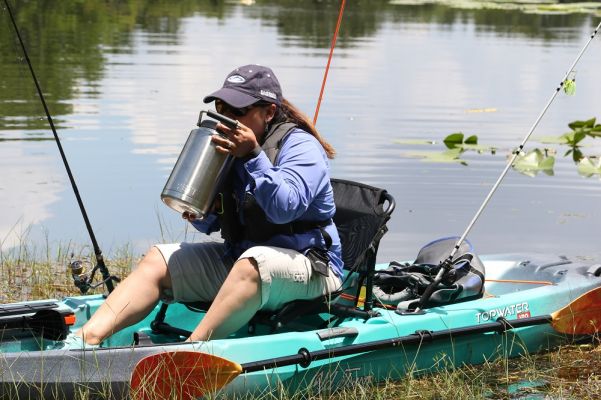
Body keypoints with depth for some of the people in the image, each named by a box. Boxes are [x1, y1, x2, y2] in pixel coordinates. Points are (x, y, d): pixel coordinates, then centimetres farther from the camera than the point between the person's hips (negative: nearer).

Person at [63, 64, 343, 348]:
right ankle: (89, 337, -21)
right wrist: (199, 216, -8)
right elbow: (210, 225, 15)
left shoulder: (300, 146, -9)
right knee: (158, 259, -4)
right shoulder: (229, 148, 11)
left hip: (307, 268, -7)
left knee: (253, 261, -39)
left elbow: (284, 208, -27)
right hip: (236, 257, 7)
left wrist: (252, 156, -29)